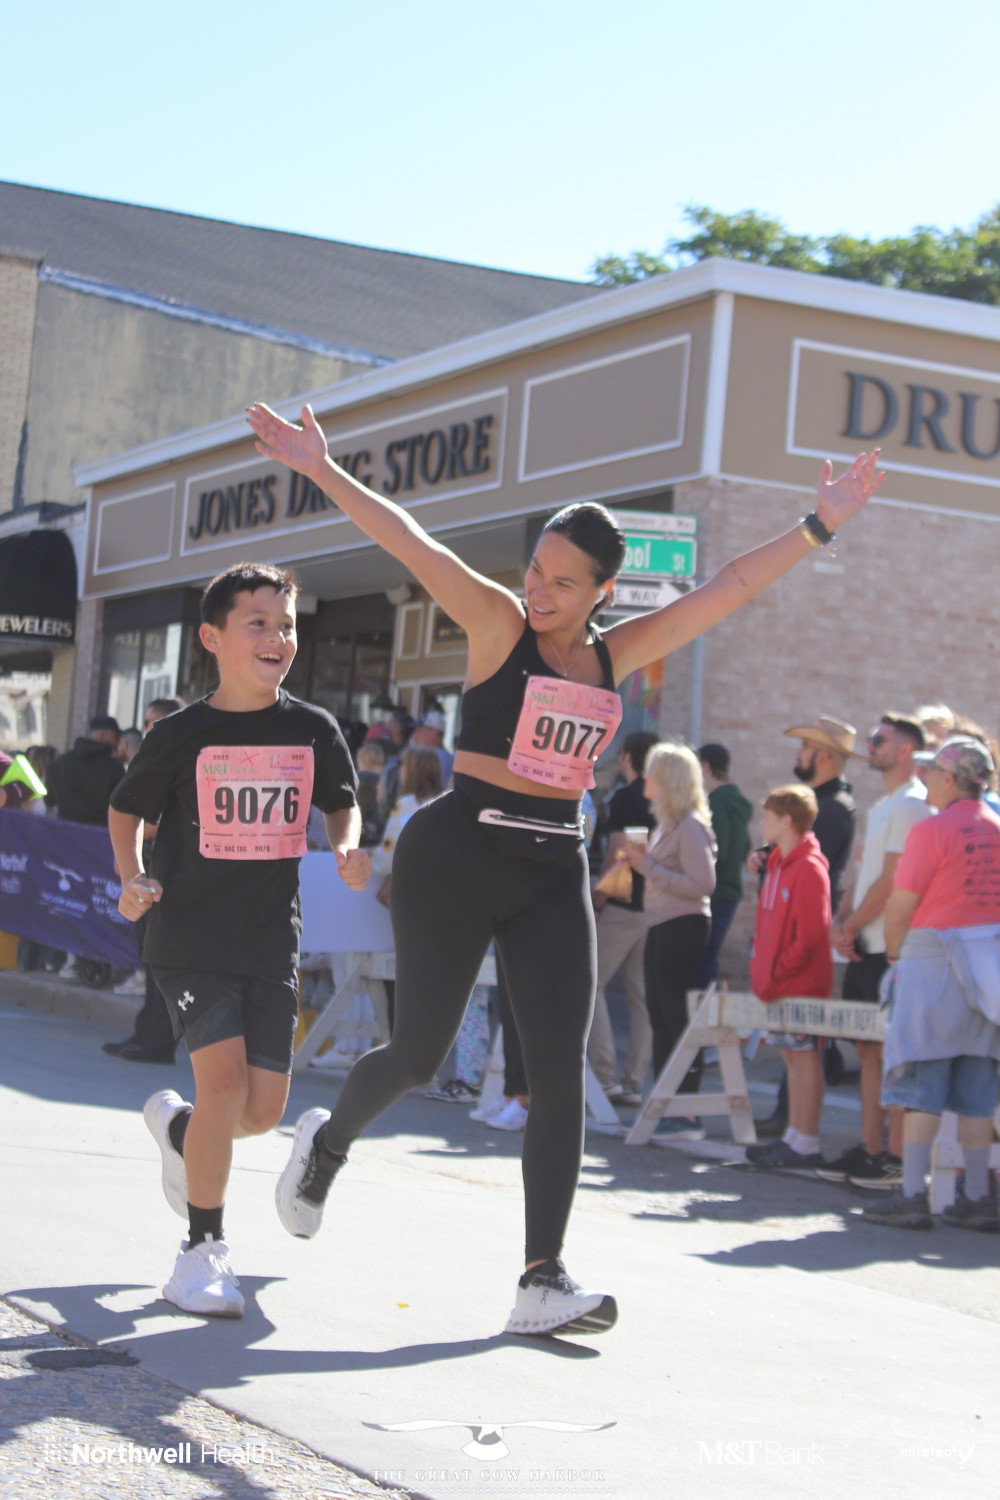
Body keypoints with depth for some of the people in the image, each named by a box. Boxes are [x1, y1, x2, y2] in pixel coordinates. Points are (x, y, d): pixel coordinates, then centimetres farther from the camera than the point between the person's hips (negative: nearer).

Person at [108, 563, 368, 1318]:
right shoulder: (182, 735, -5)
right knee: (225, 1079, -18)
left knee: (265, 1108, 1)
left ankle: (176, 1124, 37)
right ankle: (202, 1249, -1)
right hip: (190, 936, -3)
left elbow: (342, 805, 17)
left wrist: (349, 846, -3)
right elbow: (127, 810, 9)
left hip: (272, 940, 3)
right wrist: (134, 876, -6)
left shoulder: (313, 730, 2)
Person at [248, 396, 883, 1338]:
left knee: (559, 1071, -5)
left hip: (553, 872, 4)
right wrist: (322, 472, -22)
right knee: (418, 1056, 4)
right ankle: (327, 1141, 37)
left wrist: (819, 525, 9)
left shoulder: (615, 656, 8)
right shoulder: (499, 625, -4)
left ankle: (543, 1279, -3)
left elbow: (729, 588, 10)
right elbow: (411, 544, -14)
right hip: (456, 855, -4)